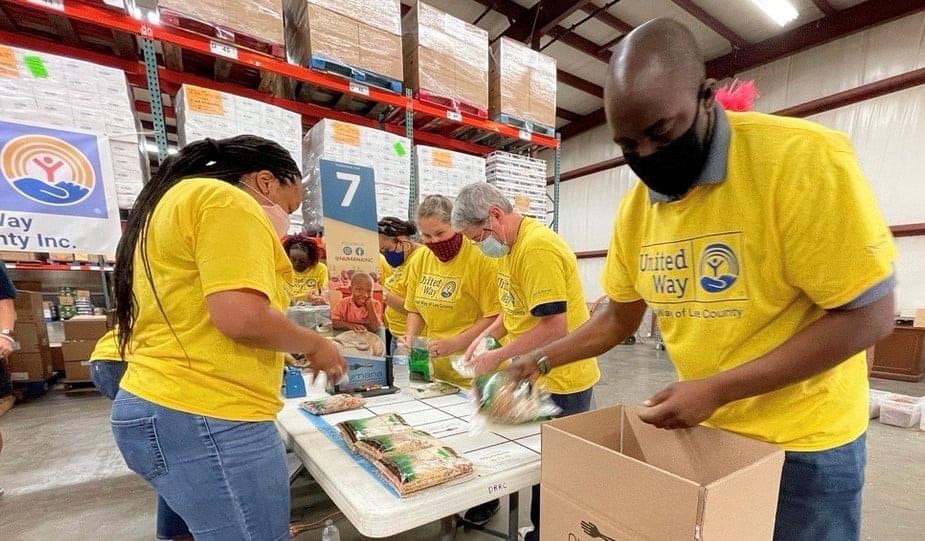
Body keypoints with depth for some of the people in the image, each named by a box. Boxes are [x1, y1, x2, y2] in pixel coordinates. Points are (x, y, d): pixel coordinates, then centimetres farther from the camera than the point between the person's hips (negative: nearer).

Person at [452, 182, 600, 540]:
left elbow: (554, 328, -27)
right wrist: (487, 334, 3)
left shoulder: (537, 247, -25)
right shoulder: (511, 245, 6)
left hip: (559, 382, -9)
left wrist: (496, 357, -19)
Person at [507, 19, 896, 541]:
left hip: (802, 442, -4)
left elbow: (869, 315, -19)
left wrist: (717, 390, -25)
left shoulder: (804, 158, -22)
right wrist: (541, 360, -4)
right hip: (703, 429, 5)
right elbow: (619, 318, 4)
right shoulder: (634, 209, -6)